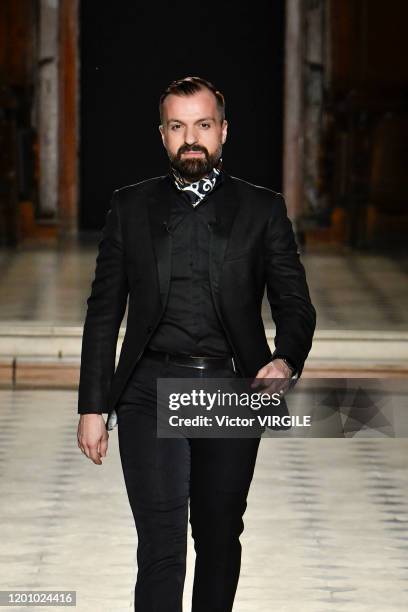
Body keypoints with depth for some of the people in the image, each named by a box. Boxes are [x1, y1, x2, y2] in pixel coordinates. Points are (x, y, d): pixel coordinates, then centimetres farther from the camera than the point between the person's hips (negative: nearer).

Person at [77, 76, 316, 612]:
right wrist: (93, 405, 3)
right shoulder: (131, 207, 7)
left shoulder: (262, 210, 5)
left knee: (220, 536, 12)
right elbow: (104, 312, 8)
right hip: (150, 393, -1)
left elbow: (295, 305, 3)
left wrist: (285, 361, -19)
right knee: (161, 542, -11)